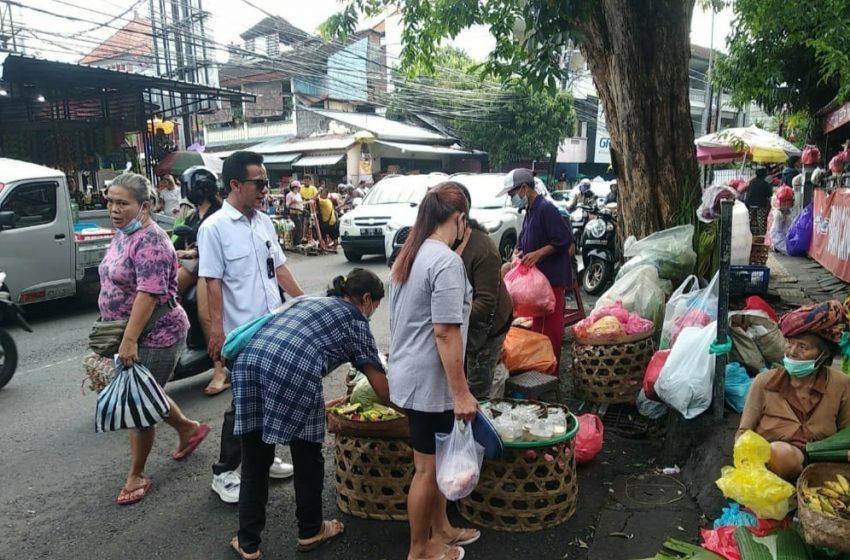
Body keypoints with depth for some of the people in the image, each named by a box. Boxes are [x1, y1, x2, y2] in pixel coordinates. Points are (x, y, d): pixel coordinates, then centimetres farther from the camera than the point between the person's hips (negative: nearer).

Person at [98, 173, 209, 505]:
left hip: (153, 336, -10)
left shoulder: (150, 241, -20)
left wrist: (129, 340, -30)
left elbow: (149, 293, -27)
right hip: (128, 334, 10)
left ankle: (136, 475, 18)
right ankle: (189, 428, 43)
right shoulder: (122, 235, 10)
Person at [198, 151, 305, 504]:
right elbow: (213, 282, -15)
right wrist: (216, 329, -18)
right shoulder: (215, 228, -12)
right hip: (242, 332, -7)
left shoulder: (265, 222, 7)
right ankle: (224, 473, 19)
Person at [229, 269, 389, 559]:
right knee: (307, 456, 16)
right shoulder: (355, 320, 17)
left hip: (248, 361, 6)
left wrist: (315, 403, 44)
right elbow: (382, 389, 17)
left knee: (254, 461, 18)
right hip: (291, 371, -6)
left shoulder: (308, 299, 33)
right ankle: (310, 531, 34)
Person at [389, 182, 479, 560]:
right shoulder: (446, 261, -21)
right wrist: (461, 392, -21)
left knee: (434, 461, 22)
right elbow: (445, 332, -24)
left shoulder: (410, 255, 8)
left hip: (409, 373, 9)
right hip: (428, 380, -9)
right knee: (428, 467, 8)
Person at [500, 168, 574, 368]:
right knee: (537, 321, 15)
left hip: (552, 276, -9)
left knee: (552, 323, -2)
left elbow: (564, 241, -19)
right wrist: (519, 254, 4)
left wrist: (538, 253, -23)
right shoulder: (530, 211, 14)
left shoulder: (546, 209, -15)